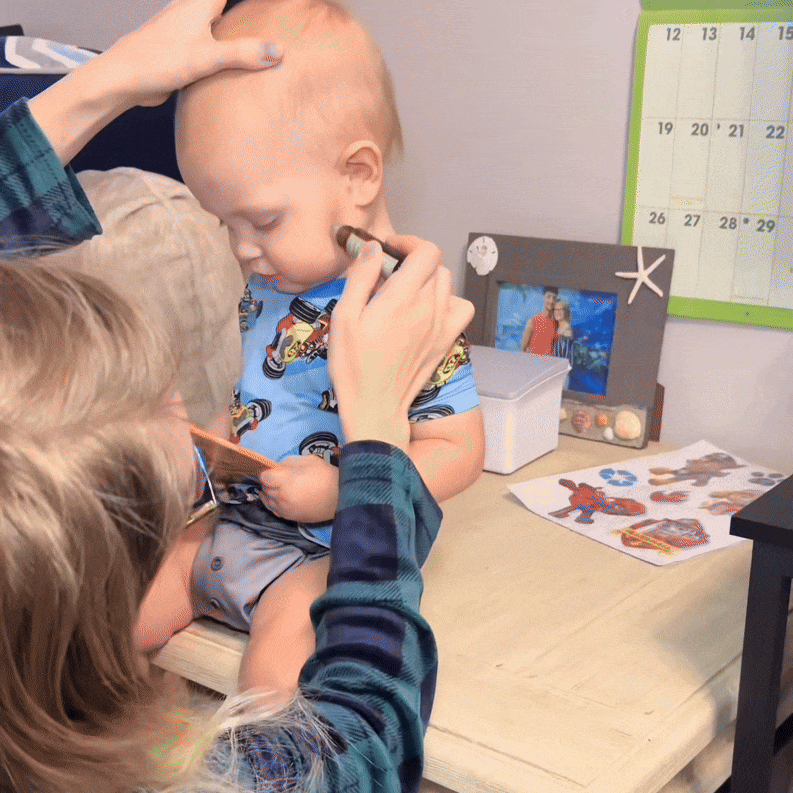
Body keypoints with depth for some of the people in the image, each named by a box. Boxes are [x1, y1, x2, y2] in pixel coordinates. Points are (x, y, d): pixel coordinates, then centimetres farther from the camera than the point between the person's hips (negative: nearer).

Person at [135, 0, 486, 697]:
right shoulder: (270, 284, 6)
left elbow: (458, 450, -19)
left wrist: (339, 491, -27)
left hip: (335, 554, -8)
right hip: (231, 525, 9)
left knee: (283, 643, -32)